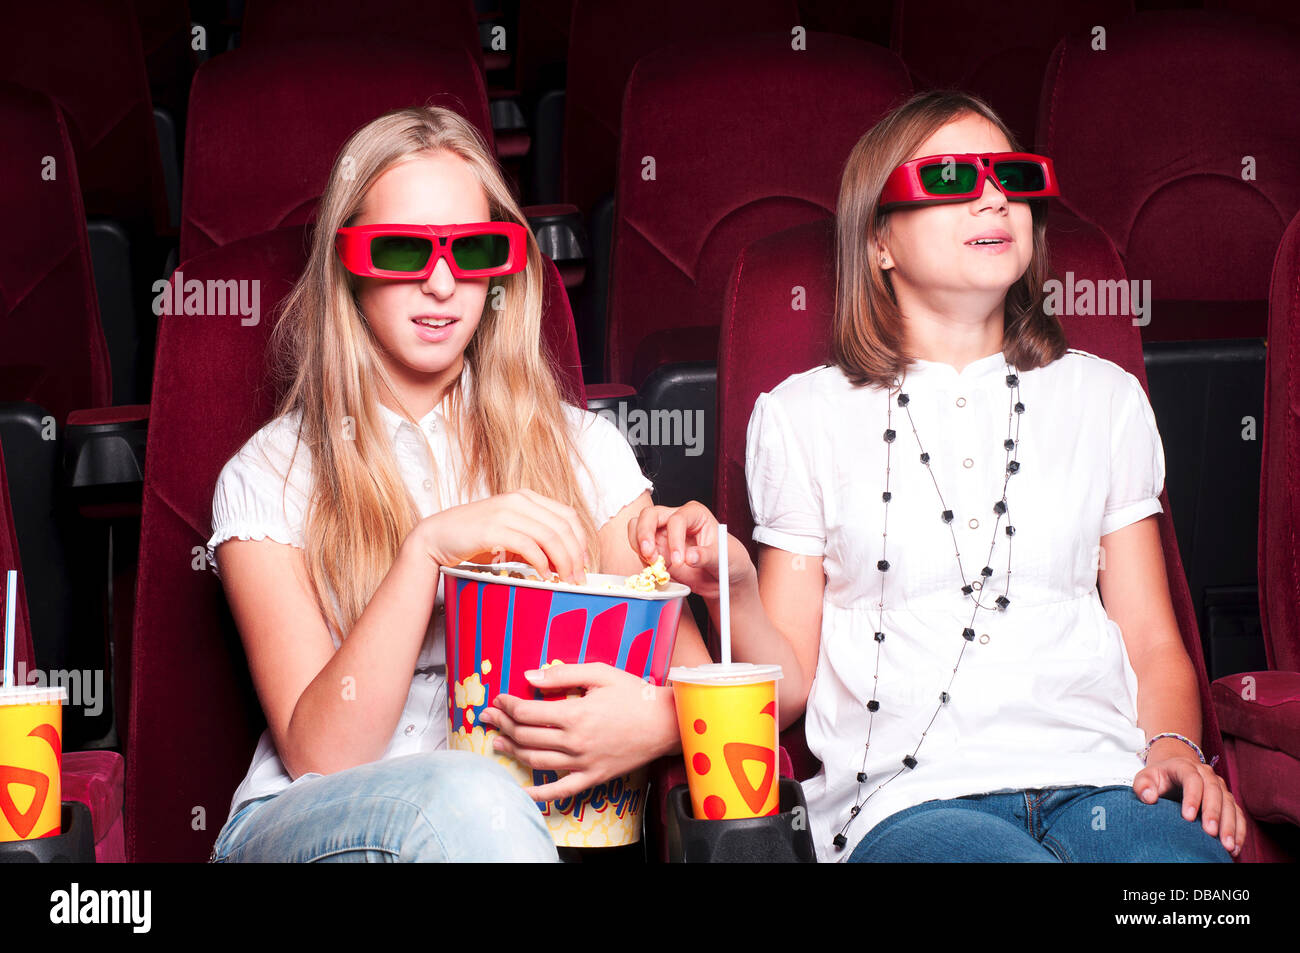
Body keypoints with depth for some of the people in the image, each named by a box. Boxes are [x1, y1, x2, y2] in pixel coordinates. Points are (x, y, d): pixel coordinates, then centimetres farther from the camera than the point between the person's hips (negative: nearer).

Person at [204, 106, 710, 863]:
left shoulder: (586, 451, 9)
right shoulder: (268, 479, 2)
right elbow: (318, 756, -8)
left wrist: (651, 720, -20)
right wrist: (427, 549, -20)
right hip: (300, 828, -1)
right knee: (470, 796, -34)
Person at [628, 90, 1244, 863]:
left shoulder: (1104, 398, 19)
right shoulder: (802, 416, 11)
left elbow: (1153, 642, 18)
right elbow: (787, 684, 11)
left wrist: (1175, 744, -3)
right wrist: (732, 587, -9)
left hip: (1099, 777, 3)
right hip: (909, 795, -2)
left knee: (1185, 851, -32)